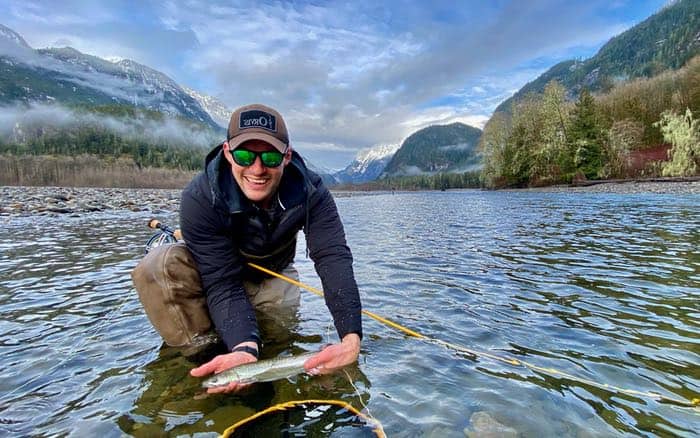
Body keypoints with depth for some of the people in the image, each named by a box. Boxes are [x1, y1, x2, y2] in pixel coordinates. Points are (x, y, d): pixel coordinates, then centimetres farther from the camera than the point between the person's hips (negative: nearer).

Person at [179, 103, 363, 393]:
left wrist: (351, 339, -53)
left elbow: (333, 259, -40)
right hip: (210, 268, -2)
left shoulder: (311, 193, -29)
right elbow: (223, 283, -37)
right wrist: (244, 348, -55)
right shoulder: (199, 199, -34)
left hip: (273, 277, 2)